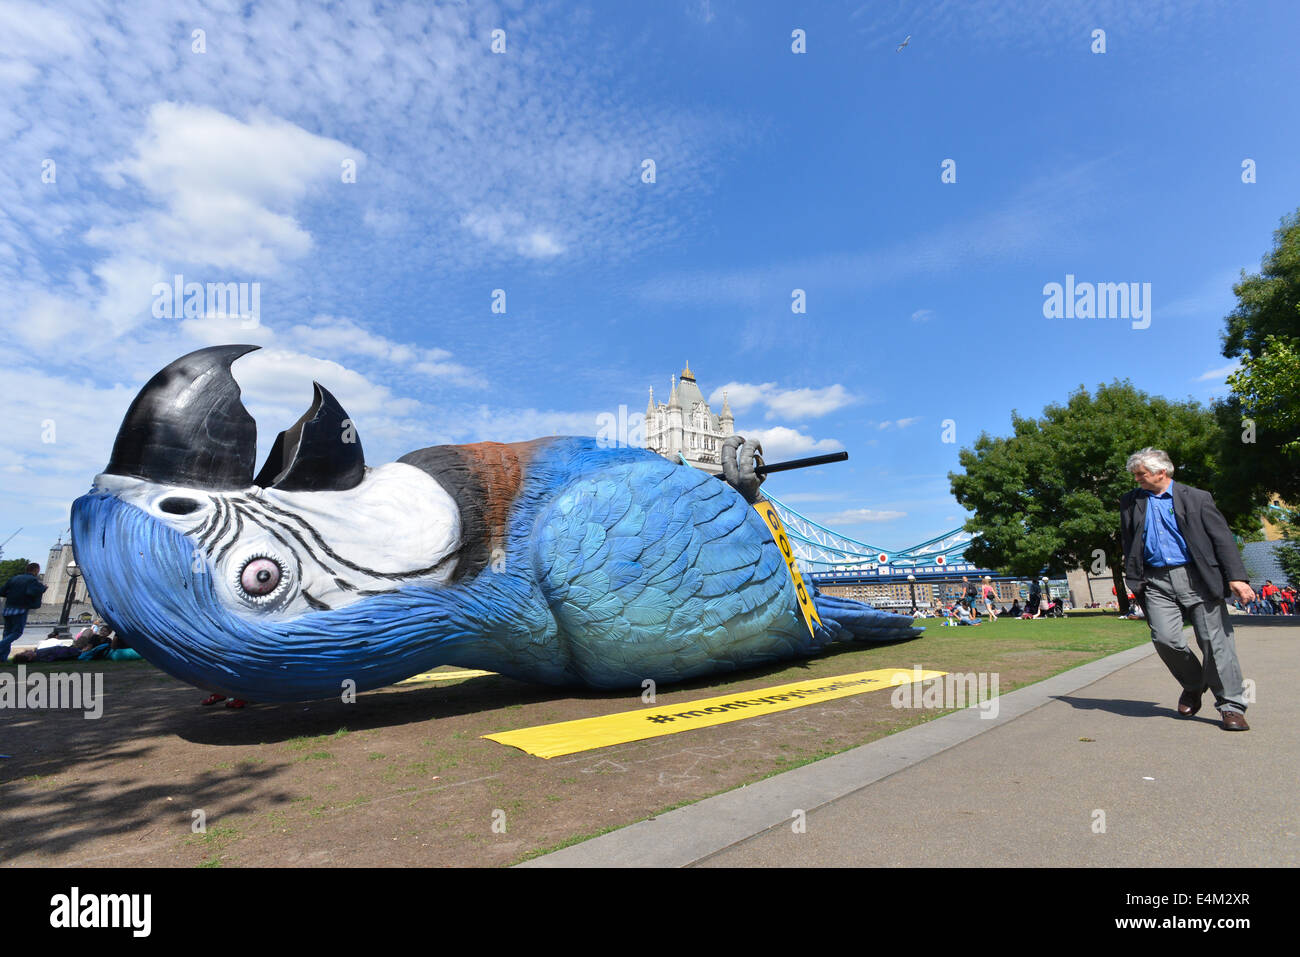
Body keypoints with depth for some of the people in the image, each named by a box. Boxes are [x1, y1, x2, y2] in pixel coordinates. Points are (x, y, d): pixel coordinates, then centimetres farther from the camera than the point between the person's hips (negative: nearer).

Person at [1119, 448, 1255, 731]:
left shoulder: (1196, 498, 4)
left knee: (1215, 641, -2)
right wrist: (1134, 579, 8)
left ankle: (1232, 707, 10)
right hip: (1157, 583, 2)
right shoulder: (1130, 503, 12)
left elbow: (1222, 537, 0)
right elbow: (1127, 543, 16)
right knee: (1165, 638, -10)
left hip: (1197, 578, -2)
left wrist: (1236, 577, -10)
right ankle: (1193, 685, 17)